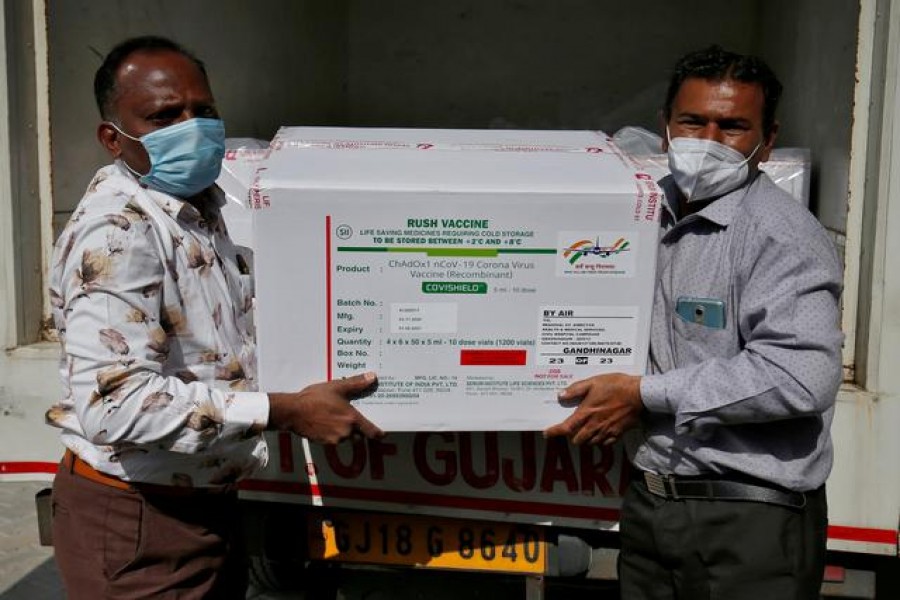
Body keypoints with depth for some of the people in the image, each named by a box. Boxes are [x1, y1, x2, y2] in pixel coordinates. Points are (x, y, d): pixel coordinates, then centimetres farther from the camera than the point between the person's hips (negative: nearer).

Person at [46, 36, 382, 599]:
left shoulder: (200, 206, 9)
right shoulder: (117, 232, -21)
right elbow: (115, 403, -30)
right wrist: (286, 411, -27)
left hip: (207, 504, 9)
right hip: (137, 523, -9)